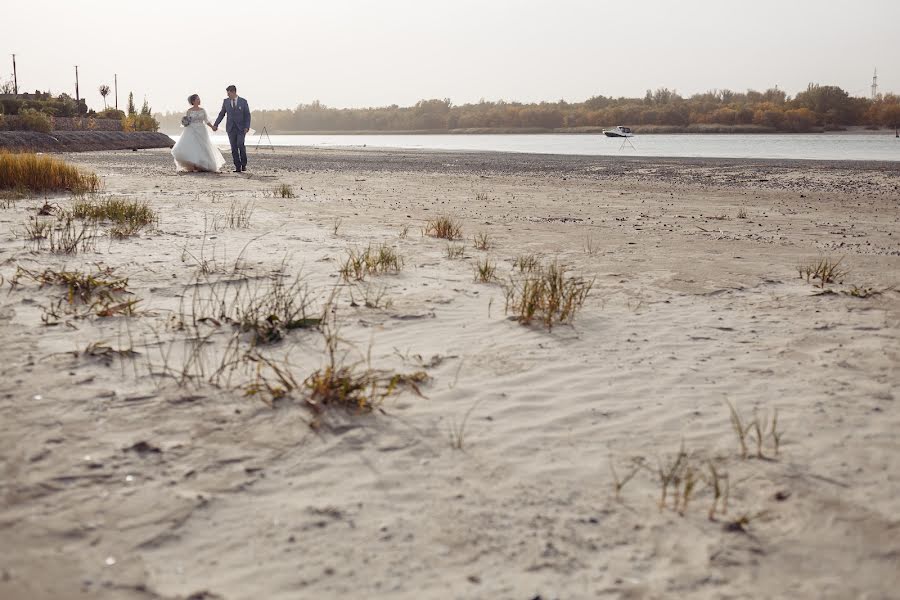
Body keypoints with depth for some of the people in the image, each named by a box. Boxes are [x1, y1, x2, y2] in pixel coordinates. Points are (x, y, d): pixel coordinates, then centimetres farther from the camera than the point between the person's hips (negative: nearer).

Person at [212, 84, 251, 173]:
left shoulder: (243, 101, 0)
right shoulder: (226, 101, 7)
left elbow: (247, 115, 1)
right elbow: (222, 114, 14)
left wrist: (247, 127, -10)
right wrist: (216, 124, 11)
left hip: (241, 128, -2)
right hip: (231, 128, 3)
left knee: (240, 145, -18)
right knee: (234, 148, -2)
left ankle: (244, 164, 1)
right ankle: (238, 167, 0)